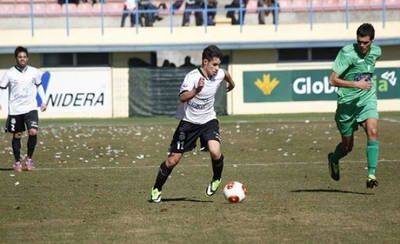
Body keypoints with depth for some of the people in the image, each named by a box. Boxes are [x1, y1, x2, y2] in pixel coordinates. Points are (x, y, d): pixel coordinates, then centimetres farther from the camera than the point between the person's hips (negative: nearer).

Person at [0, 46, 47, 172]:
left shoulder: (34, 72, 2)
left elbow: (39, 85, 18)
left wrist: (44, 102, 14)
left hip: (30, 108, 1)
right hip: (15, 109, -1)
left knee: (33, 132, -16)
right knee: (17, 135, 7)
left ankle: (29, 159, 2)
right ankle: (17, 162, 22)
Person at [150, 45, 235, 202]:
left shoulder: (219, 74, -7)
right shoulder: (193, 76, -24)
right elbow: (182, 97, -40)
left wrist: (231, 83, 41)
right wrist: (196, 91, -58)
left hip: (208, 120, 3)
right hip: (189, 121, -3)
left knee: (215, 152, -24)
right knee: (173, 160, 0)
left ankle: (216, 179, 6)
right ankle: (157, 189, 21)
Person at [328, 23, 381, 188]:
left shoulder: (376, 51, 0)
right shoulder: (347, 53, -17)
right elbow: (333, 80, -20)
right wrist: (357, 84, -26)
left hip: (367, 99, 3)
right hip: (347, 101, -3)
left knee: (373, 131, -23)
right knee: (347, 146, 9)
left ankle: (371, 175, -22)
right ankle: (334, 159, 44)